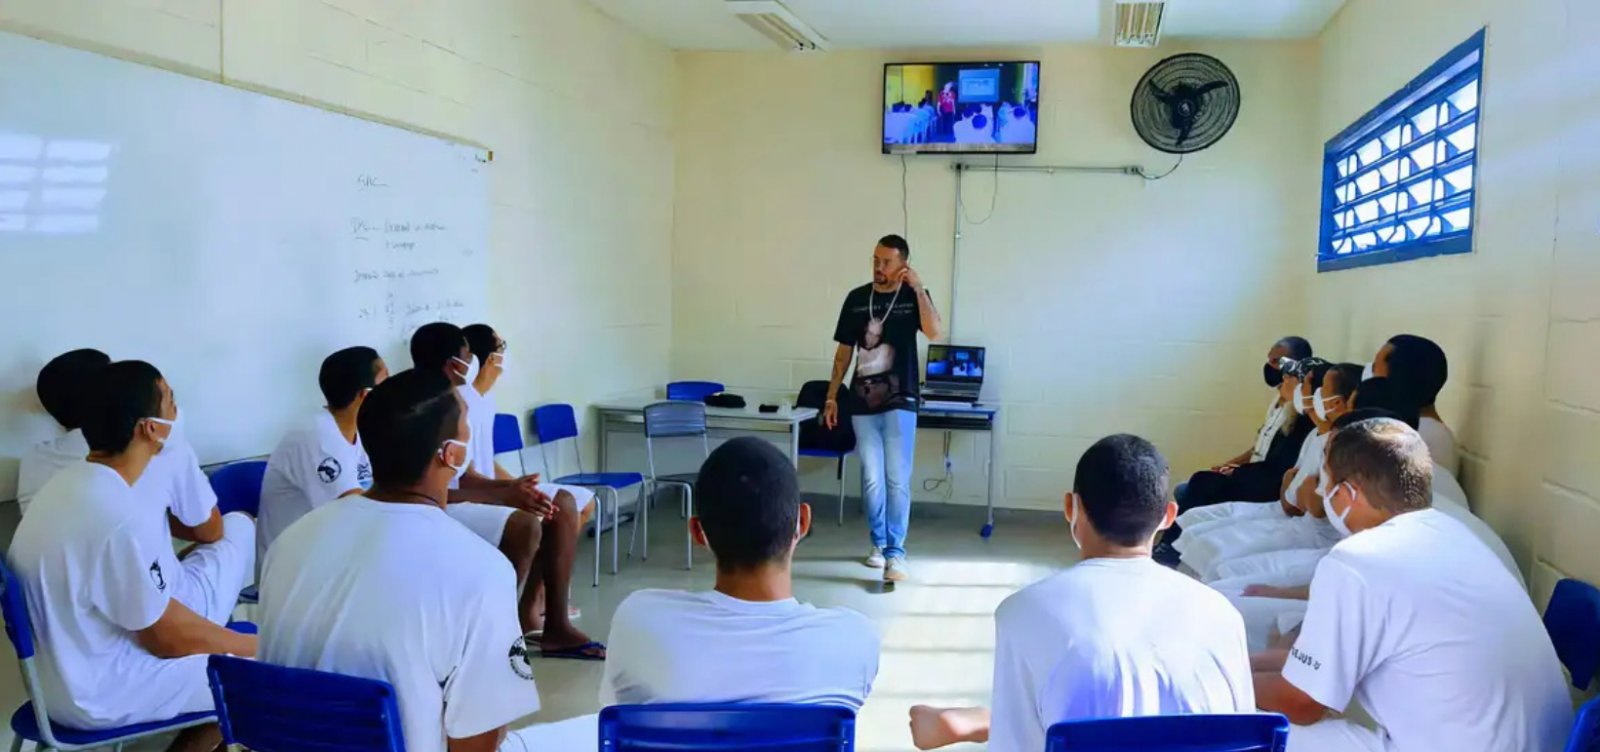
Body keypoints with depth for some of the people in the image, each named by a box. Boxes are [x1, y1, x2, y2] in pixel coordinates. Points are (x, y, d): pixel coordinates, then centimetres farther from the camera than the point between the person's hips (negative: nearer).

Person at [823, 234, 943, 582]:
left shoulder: (913, 297, -1)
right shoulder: (856, 298, 6)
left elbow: (935, 332, -19)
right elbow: (844, 350, 11)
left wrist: (918, 288, -21)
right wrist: (831, 396, 8)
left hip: (899, 402, -3)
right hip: (862, 403, 3)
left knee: (897, 479, -7)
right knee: (871, 478, 9)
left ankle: (895, 551, -4)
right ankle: (878, 543, 24)